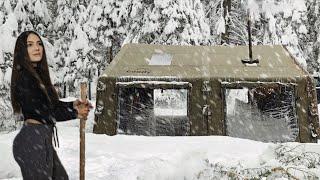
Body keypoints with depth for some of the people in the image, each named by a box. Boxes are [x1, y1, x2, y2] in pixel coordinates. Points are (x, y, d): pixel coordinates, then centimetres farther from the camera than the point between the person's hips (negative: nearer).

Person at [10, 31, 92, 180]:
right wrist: (75, 114, -6)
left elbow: (53, 103, 17)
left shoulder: (38, 74, 11)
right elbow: (44, 113, -18)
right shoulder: (24, 77, -17)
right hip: (32, 141, -9)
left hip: (43, 140, 9)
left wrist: (73, 105, 0)